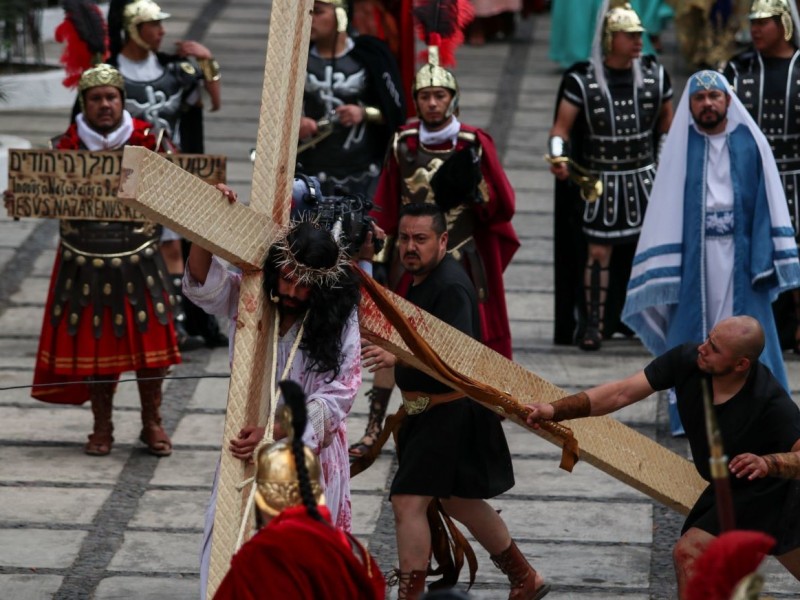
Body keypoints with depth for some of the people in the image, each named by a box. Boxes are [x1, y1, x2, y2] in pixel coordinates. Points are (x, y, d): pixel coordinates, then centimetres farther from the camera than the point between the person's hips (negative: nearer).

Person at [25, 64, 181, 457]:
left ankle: (152, 423, 17)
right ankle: (102, 428, 19)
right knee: (95, 343, 5)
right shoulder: (69, 144, 0)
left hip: (137, 259, 0)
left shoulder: (144, 140, -1)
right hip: (85, 260, 0)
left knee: (147, 339, 2)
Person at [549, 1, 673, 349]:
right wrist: (557, 156, -25)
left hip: (644, 179, 2)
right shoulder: (582, 80, -8)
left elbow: (667, 120, 15)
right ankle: (593, 324, 9)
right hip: (600, 183, -2)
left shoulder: (654, 75, 2)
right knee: (598, 253, -1)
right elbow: (562, 127, -8)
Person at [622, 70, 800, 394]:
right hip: (693, 258, 0)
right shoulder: (680, 147, 2)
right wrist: (663, 271, -6)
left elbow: (768, 202, 1)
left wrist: (768, 258, -7)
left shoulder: (750, 142, 3)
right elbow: (666, 207, 0)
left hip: (741, 257, 0)